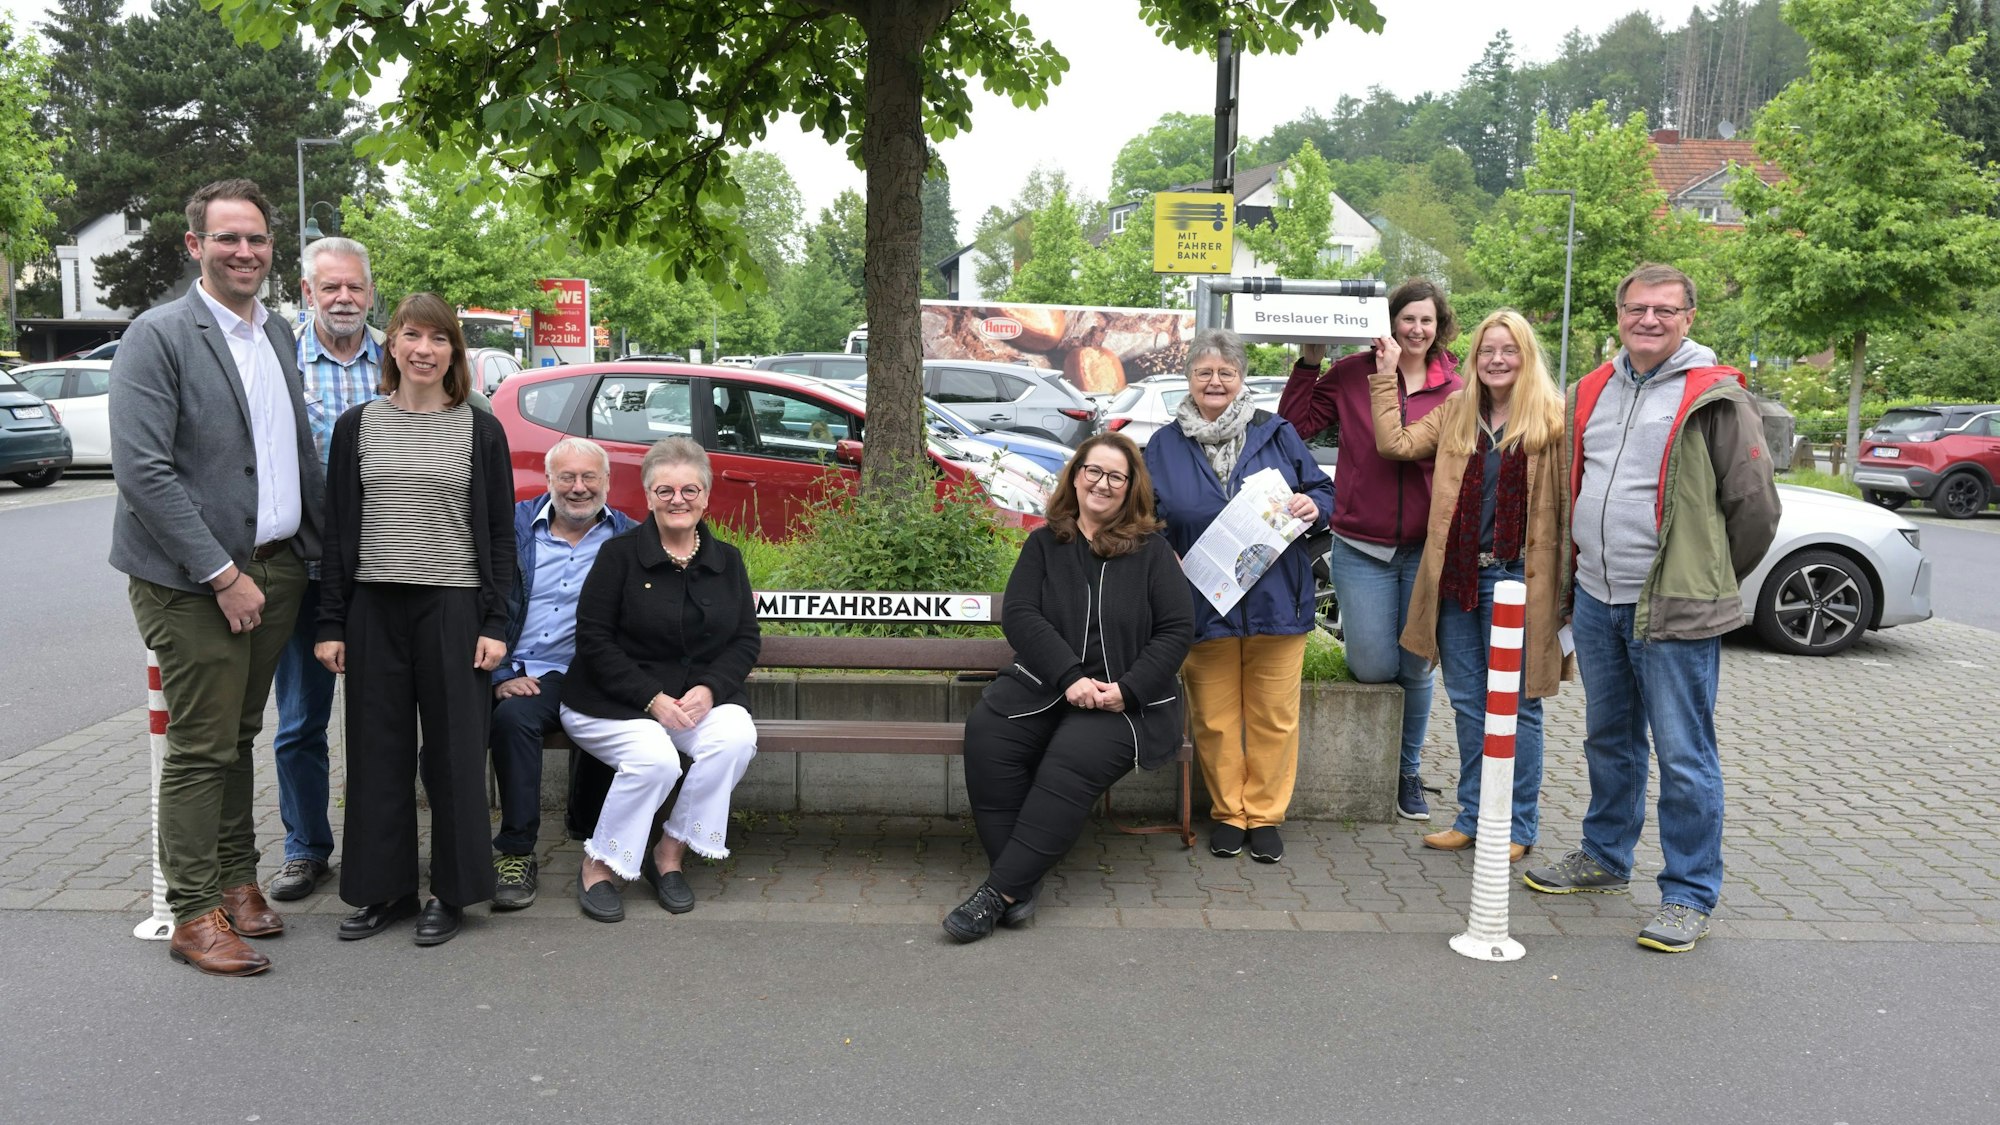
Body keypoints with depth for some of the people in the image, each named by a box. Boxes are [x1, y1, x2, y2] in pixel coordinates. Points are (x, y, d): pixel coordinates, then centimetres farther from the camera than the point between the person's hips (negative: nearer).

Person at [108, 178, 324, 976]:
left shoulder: (279, 335, 12)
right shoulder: (158, 336, -10)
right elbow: (143, 470, -16)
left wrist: (317, 546, 9)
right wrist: (222, 573, -17)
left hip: (275, 569, 6)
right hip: (193, 580, -6)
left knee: (239, 735, 16)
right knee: (200, 747, 0)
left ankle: (237, 880, 27)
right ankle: (195, 914, 11)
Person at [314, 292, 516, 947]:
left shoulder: (480, 430, 3)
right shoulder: (357, 426, 7)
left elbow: (499, 535, 3)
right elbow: (338, 529, 8)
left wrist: (496, 623, -4)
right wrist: (330, 623, 3)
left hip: (453, 605, -2)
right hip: (373, 605, 2)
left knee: (454, 751, 3)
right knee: (378, 750, 8)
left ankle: (450, 892, 15)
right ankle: (385, 888, 21)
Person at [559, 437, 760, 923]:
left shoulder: (727, 560, 9)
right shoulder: (620, 554, -3)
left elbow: (746, 639, 8)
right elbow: (594, 639, -7)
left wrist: (709, 689, -12)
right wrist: (652, 699, -17)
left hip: (701, 695, 4)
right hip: (615, 698, -4)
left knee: (736, 736, -28)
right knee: (655, 758, -32)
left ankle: (670, 855, -10)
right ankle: (598, 867, -8)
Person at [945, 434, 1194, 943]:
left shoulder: (1152, 551, 10)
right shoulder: (1044, 544, 13)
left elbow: (1177, 629, 2)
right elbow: (1019, 614, 0)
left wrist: (1127, 690, -13)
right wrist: (1070, 677, -16)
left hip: (1126, 696, -2)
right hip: (1044, 683, 2)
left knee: (1073, 757, -33)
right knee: (986, 732, -29)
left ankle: (1000, 891, -27)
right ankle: (1021, 883, -23)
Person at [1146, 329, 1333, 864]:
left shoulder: (1276, 433, 6)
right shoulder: (1165, 445, 8)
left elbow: (1322, 490, 11)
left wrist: (1313, 505, -12)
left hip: (1275, 603, 0)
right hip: (1203, 605, 0)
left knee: (1273, 716, 4)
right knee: (1214, 718, 6)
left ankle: (1264, 814, 19)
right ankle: (1227, 813, 22)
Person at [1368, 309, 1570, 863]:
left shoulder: (1552, 419, -3)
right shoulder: (1455, 413, 12)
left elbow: (1571, 500, -7)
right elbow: (1395, 443, 5)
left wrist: (1571, 580, -13)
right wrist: (1386, 375, 6)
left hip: (1515, 577, -5)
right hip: (1456, 575, 5)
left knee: (1515, 706, 4)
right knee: (1468, 703, 12)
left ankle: (1518, 826, 16)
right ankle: (1473, 817, 24)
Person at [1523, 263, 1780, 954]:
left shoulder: (1715, 399, -8)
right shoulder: (1593, 391, 11)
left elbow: (1755, 506, -5)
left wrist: (1709, 583, 5)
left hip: (1673, 611, -6)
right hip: (1596, 599, 7)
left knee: (1684, 755, -1)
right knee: (1609, 741, 19)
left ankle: (1690, 895, 10)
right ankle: (1604, 858, 35)